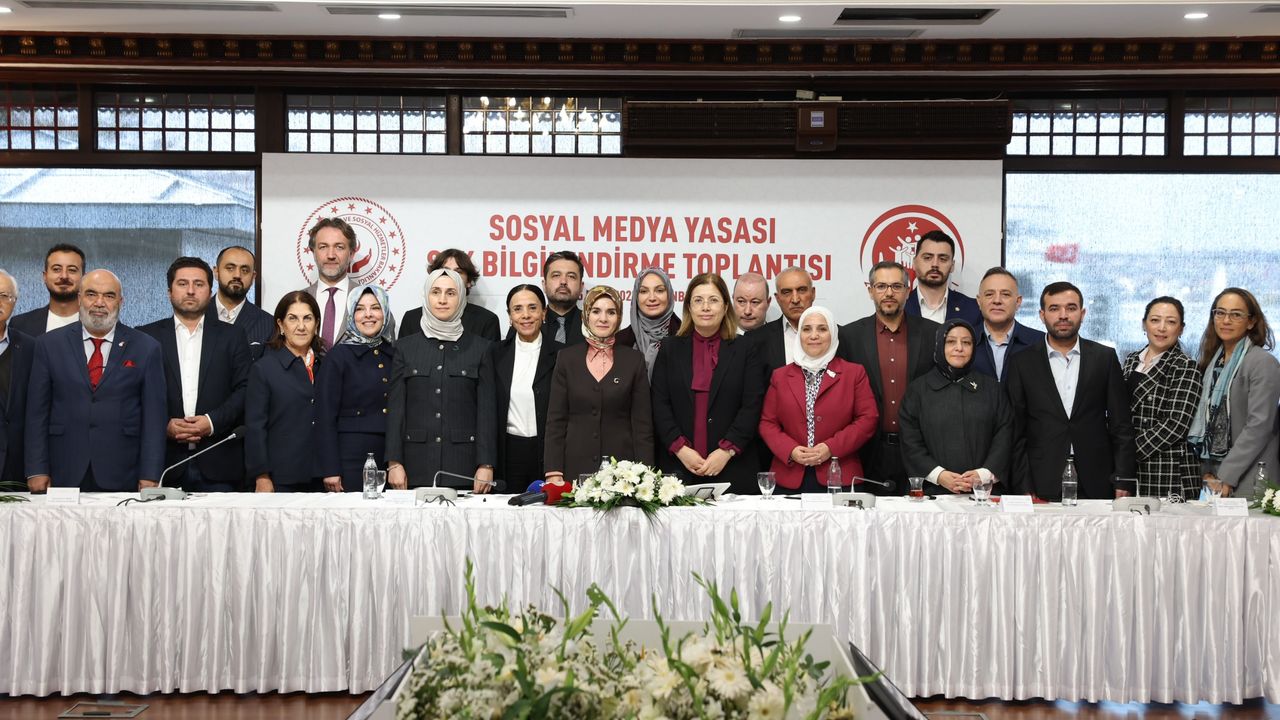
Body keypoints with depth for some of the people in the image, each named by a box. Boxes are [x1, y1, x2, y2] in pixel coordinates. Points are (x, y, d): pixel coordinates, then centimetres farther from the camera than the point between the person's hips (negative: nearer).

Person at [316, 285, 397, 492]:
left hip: (390, 459, 4)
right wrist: (329, 470, -10)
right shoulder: (338, 356, -1)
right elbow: (325, 417, -4)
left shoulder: (394, 355, 12)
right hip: (351, 460, -4)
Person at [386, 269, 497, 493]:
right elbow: (395, 408, 7)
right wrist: (394, 463, -2)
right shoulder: (407, 347, 10)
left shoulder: (480, 348, 7)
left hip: (463, 464, -1)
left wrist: (486, 465, -5)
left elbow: (487, 410, 3)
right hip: (417, 464, 1)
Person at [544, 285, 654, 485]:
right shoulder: (567, 357, 6)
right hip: (576, 466, 0)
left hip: (621, 465, 0)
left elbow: (642, 422, 3)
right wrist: (553, 472, -5)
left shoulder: (633, 359, 5)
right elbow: (556, 419, 4)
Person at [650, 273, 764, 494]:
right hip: (679, 466, 1)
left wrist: (726, 451, -10)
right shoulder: (670, 349, 11)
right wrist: (680, 449, -8)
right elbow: (660, 405, 4)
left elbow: (752, 405, -1)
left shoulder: (744, 350, 7)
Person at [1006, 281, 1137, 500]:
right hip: (1042, 488, -1)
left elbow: (1121, 425, 7)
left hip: (1096, 486, 1)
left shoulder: (1105, 358, 8)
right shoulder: (1022, 363, 5)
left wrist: (1122, 482, -1)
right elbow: (1016, 432, 3)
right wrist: (1025, 490, -4)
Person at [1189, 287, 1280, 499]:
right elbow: (1204, 421, 11)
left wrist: (1226, 478, -16)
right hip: (1215, 478, 6)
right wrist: (1206, 473, 1)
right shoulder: (1212, 361, 12)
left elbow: (1259, 426, -14)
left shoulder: (1263, 363, -8)